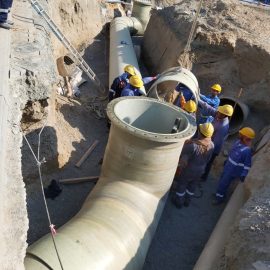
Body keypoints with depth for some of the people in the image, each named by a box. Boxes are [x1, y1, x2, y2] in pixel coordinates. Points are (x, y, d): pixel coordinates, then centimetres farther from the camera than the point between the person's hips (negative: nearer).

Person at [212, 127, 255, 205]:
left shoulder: (247, 150, -33)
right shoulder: (238, 142, -6)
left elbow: (247, 165, -24)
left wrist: (243, 175, -19)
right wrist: (226, 161, 23)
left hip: (233, 171, -8)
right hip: (228, 167, 8)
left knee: (223, 184, 8)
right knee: (222, 181, 25)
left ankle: (220, 197, 32)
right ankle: (218, 193, 47)